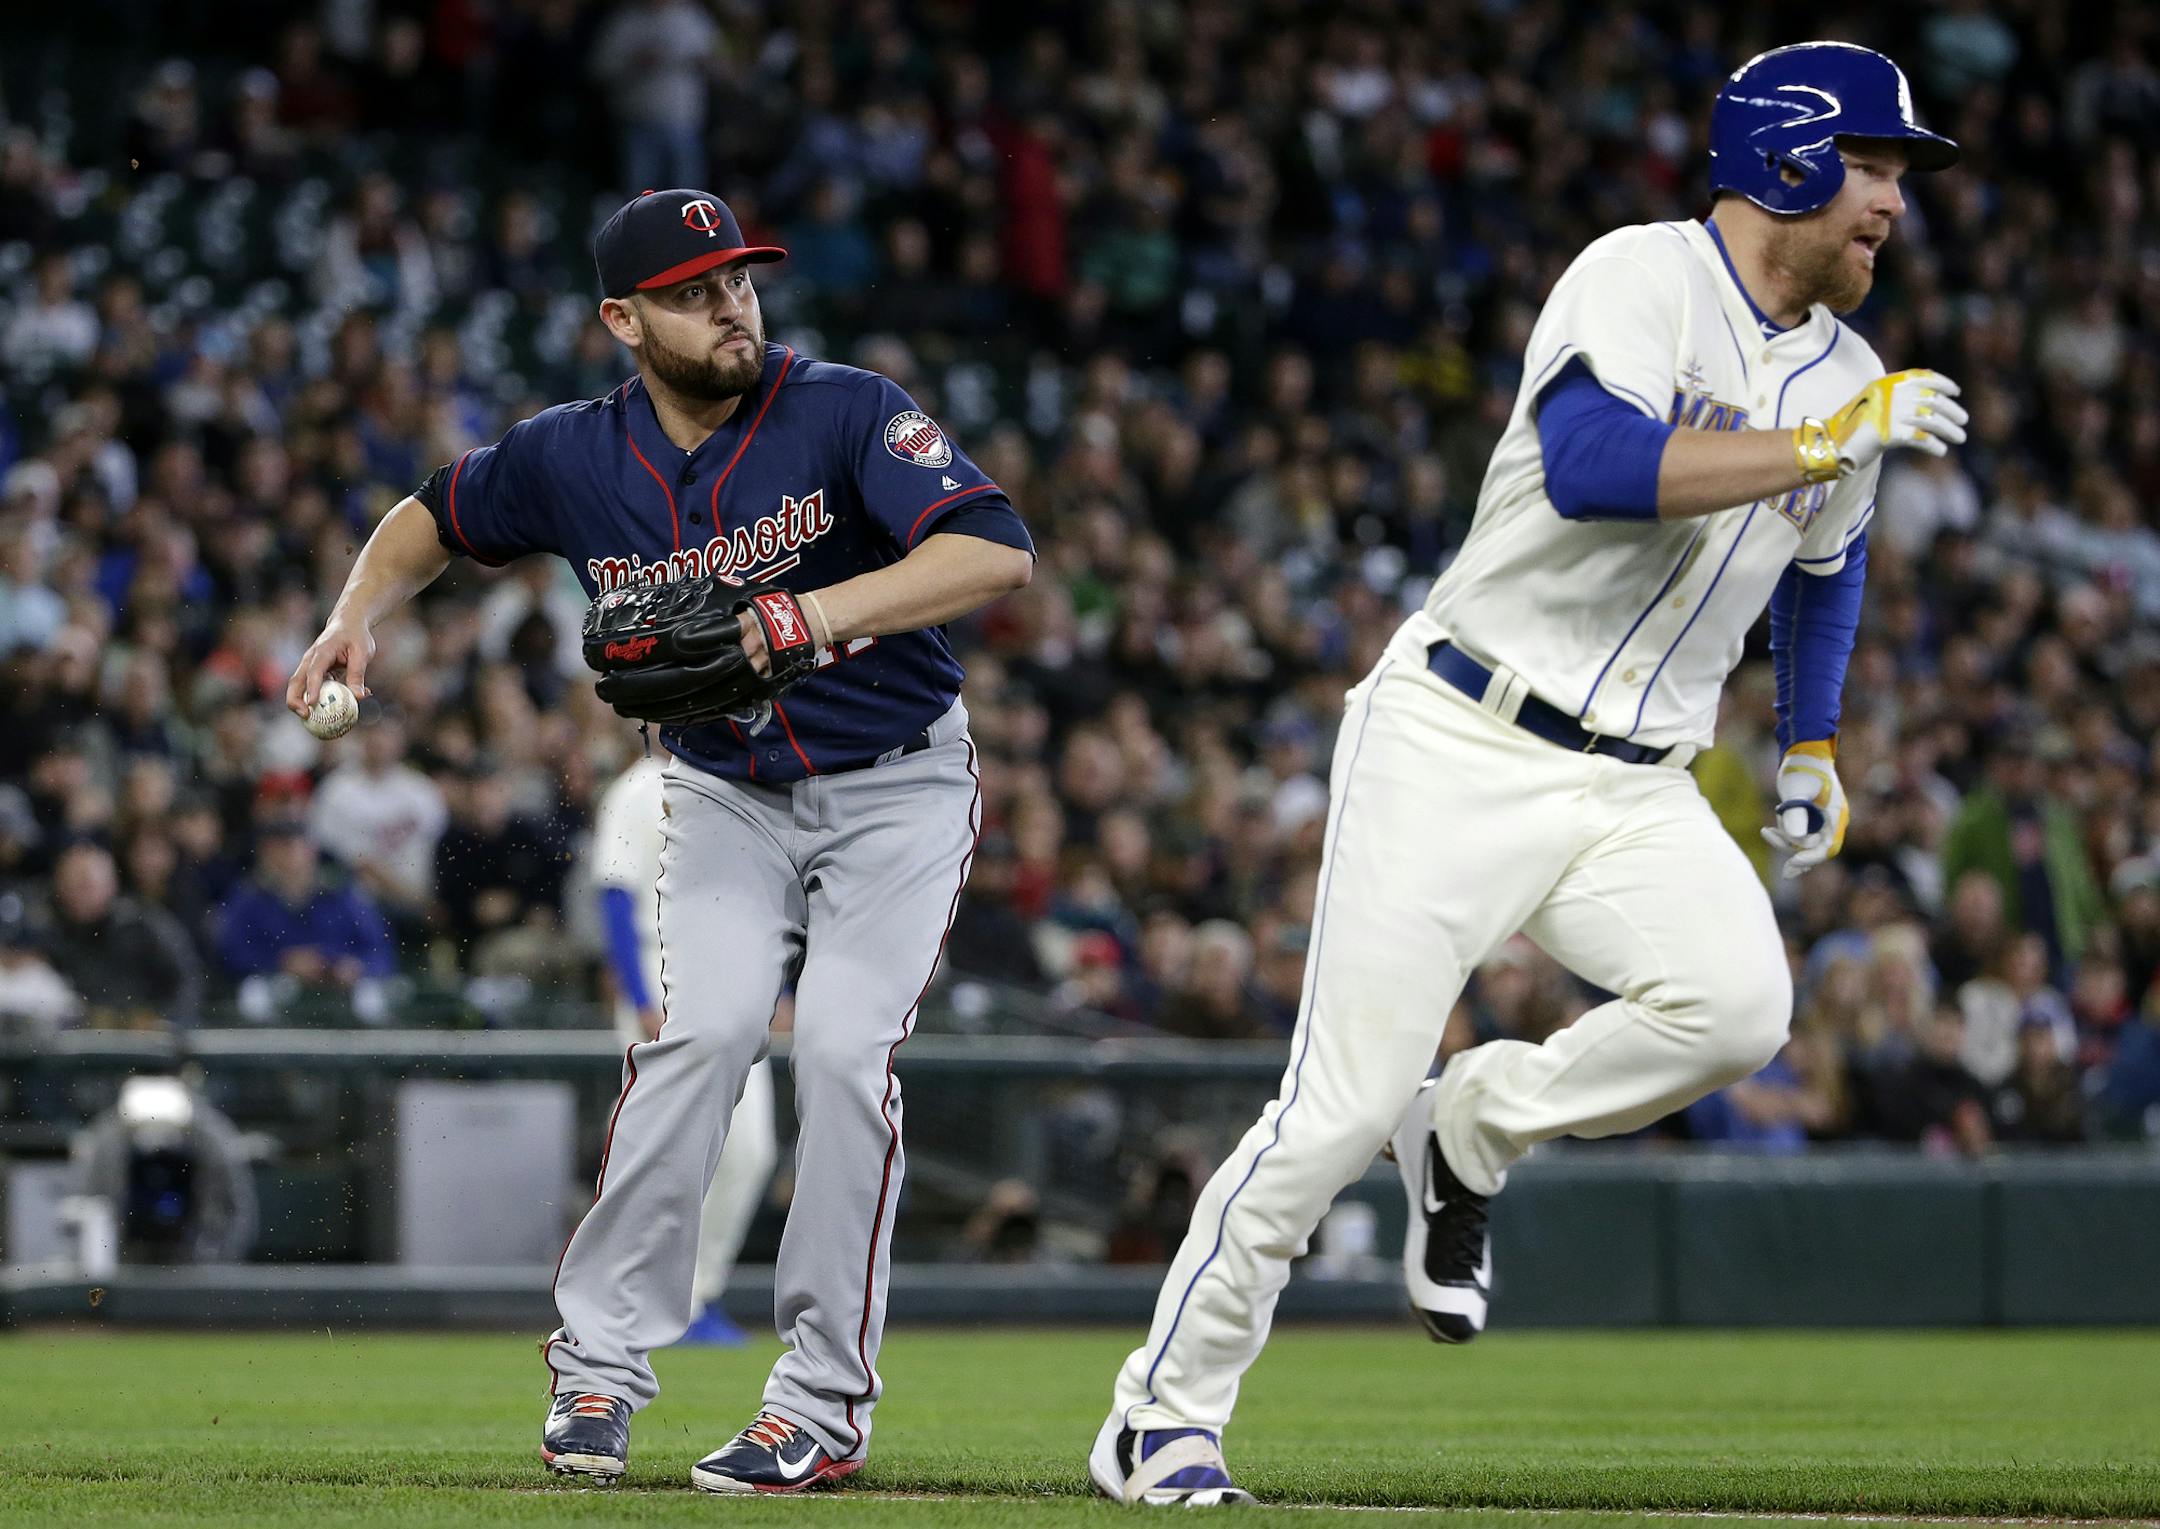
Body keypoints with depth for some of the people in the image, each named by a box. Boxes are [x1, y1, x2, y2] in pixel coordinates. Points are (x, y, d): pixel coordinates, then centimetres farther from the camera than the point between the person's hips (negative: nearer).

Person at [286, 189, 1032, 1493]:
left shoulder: (847, 413, -20)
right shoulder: (576, 460, -9)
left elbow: (998, 553, -32)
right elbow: (437, 515, 12)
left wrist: (818, 615, -43)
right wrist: (359, 614, -7)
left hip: (898, 786, -2)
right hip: (727, 795, 2)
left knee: (844, 1046, -17)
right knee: (703, 1029, -18)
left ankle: (828, 1400, -8)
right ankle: (601, 1362, -8)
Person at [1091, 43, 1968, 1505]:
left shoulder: (1844, 377, 11)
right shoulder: (1640, 280, -11)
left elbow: (1825, 566, 31)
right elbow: (1591, 467, -30)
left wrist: (1812, 751, 24)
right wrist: (1821, 444, -27)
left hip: (1638, 793, 6)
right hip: (1462, 749, -6)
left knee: (1738, 1001, -25)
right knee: (1338, 1114, -9)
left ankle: (1472, 1134, 2)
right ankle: (1165, 1414, 7)